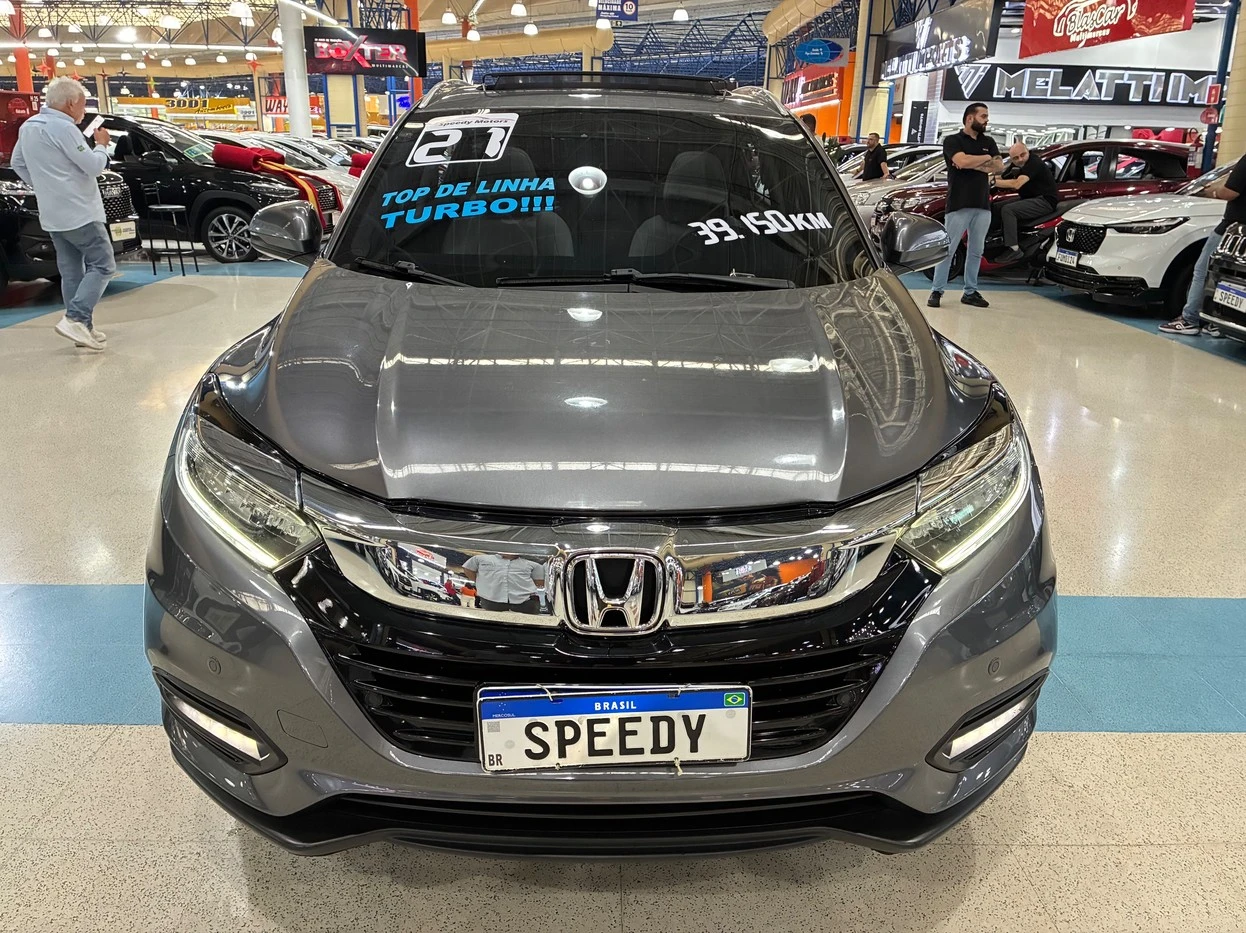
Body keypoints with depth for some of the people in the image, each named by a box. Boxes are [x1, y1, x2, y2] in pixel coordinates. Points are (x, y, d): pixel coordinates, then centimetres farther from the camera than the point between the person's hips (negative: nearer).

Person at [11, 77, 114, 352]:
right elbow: (93, 166, -14)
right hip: (79, 213, -9)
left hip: (52, 215, 9)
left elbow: (18, 163, 22)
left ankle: (83, 328, 11)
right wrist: (101, 145, 4)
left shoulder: (28, 126, 13)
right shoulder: (63, 128, -15)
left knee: (71, 271, 10)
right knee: (102, 265, -5)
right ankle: (76, 319, -17)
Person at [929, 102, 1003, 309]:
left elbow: (999, 167, 3)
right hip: (958, 206, -5)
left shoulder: (989, 142, 17)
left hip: (983, 206, 6)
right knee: (947, 251, -4)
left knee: (976, 252, 8)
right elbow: (962, 161, -18)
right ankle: (936, 291, 1)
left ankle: (970, 292, 14)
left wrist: (973, 164, -10)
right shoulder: (953, 141, 1)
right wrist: (986, 159, -2)